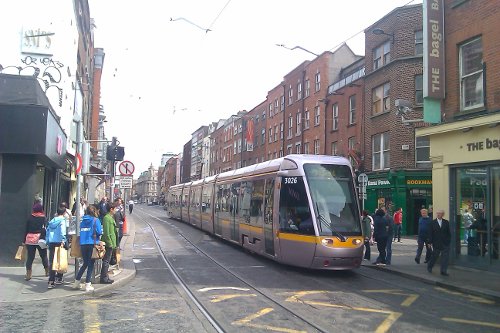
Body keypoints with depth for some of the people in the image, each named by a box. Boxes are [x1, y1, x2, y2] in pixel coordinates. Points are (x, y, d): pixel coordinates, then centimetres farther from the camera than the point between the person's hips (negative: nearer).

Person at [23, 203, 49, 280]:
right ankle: (47, 271, 24)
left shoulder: (30, 218, 5)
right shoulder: (43, 218, -3)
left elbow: (26, 230, 8)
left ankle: (28, 274, -1)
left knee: (30, 257, 4)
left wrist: (24, 240, 14)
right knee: (44, 256, 13)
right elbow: (44, 230, -10)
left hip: (29, 240, 2)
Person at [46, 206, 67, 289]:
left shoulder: (51, 221, 15)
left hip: (51, 243, 5)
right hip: (59, 243, -5)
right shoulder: (62, 220, -3)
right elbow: (62, 231, -17)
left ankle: (51, 281, -2)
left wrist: (48, 242, 19)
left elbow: (47, 231, 15)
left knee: (51, 262, 3)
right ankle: (58, 279, 14)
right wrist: (63, 241, -20)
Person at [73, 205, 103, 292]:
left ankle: (76, 282, 21)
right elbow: (99, 232, -11)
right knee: (91, 264, 3)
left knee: (85, 263, 18)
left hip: (83, 244, 5)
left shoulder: (83, 221, 10)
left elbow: (81, 232, 12)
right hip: (92, 243, -5)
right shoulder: (96, 220, -4)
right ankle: (87, 285, 3)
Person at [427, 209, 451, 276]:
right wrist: (430, 242, -5)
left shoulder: (446, 222, 5)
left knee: (445, 257, -3)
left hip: (445, 243, 1)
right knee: (434, 256, 8)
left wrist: (449, 240, -1)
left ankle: (444, 271, 3)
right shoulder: (433, 222, 0)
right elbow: (430, 233, -1)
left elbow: (449, 233, 5)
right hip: (436, 243, -1)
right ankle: (429, 267, 29)